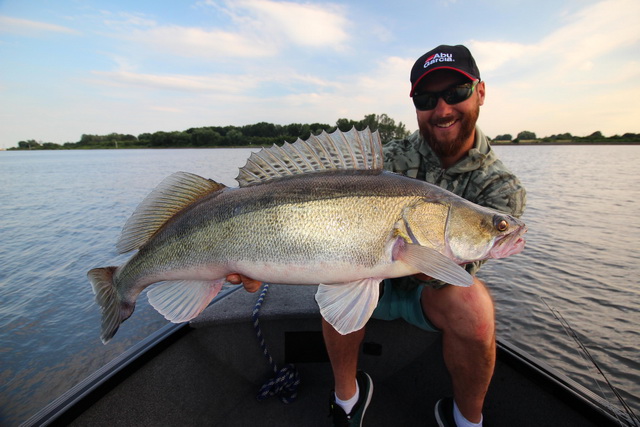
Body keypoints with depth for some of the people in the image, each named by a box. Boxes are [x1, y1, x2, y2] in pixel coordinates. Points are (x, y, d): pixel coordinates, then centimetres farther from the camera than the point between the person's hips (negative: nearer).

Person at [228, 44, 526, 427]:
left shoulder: (502, 188, -11)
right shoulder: (394, 158, -11)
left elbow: (459, 269, -25)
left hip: (431, 293, 0)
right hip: (377, 283, 1)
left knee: (472, 304, -31)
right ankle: (347, 394, -3)